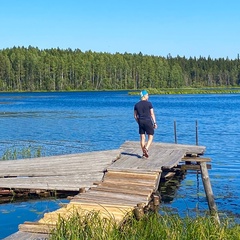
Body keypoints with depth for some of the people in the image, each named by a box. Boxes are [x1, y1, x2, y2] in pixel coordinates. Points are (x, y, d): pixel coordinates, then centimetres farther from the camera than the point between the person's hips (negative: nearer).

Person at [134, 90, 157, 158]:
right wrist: (155, 123, 0)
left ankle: (144, 153, 8)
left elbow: (135, 116, 9)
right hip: (148, 122, -4)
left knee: (142, 138, 8)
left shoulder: (136, 105, 7)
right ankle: (146, 149, -21)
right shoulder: (149, 103, -5)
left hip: (140, 122, 4)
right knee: (150, 137, 3)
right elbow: (152, 114, -5)